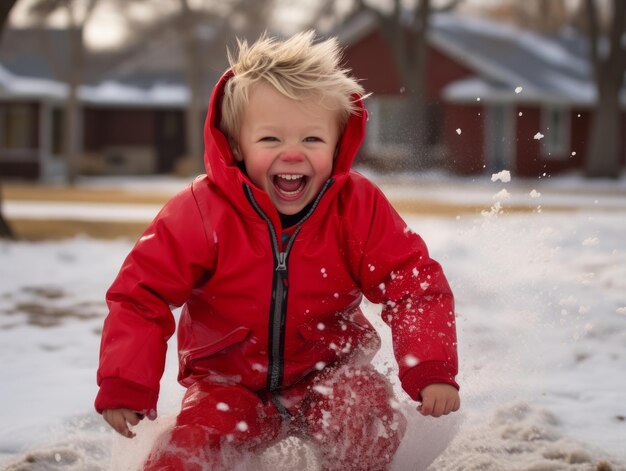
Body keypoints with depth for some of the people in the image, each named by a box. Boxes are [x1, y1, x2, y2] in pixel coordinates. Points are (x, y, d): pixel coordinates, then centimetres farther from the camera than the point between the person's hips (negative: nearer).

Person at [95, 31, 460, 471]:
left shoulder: (358, 207, -13)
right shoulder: (201, 212, -16)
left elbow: (415, 283, -9)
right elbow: (141, 294, -10)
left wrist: (432, 371, -23)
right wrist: (125, 387, -18)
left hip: (329, 372, 0)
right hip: (230, 383, 0)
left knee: (370, 417, -28)